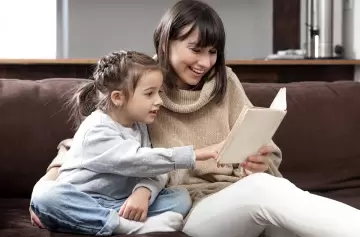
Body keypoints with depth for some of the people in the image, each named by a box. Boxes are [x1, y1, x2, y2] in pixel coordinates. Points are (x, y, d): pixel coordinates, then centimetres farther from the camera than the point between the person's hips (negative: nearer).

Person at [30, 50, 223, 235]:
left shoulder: (139, 126, 9)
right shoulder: (96, 131, -16)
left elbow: (152, 169, -3)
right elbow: (137, 160, -28)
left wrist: (144, 191, -27)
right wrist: (193, 155, -30)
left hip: (120, 205, 6)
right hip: (84, 203, -6)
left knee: (181, 196, -9)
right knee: (45, 196, -38)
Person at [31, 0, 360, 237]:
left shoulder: (225, 82, 13)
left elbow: (263, 149, 10)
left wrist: (262, 163, -15)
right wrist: (52, 177, -5)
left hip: (242, 196, 3)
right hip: (191, 206, -3)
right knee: (262, 190, -37)